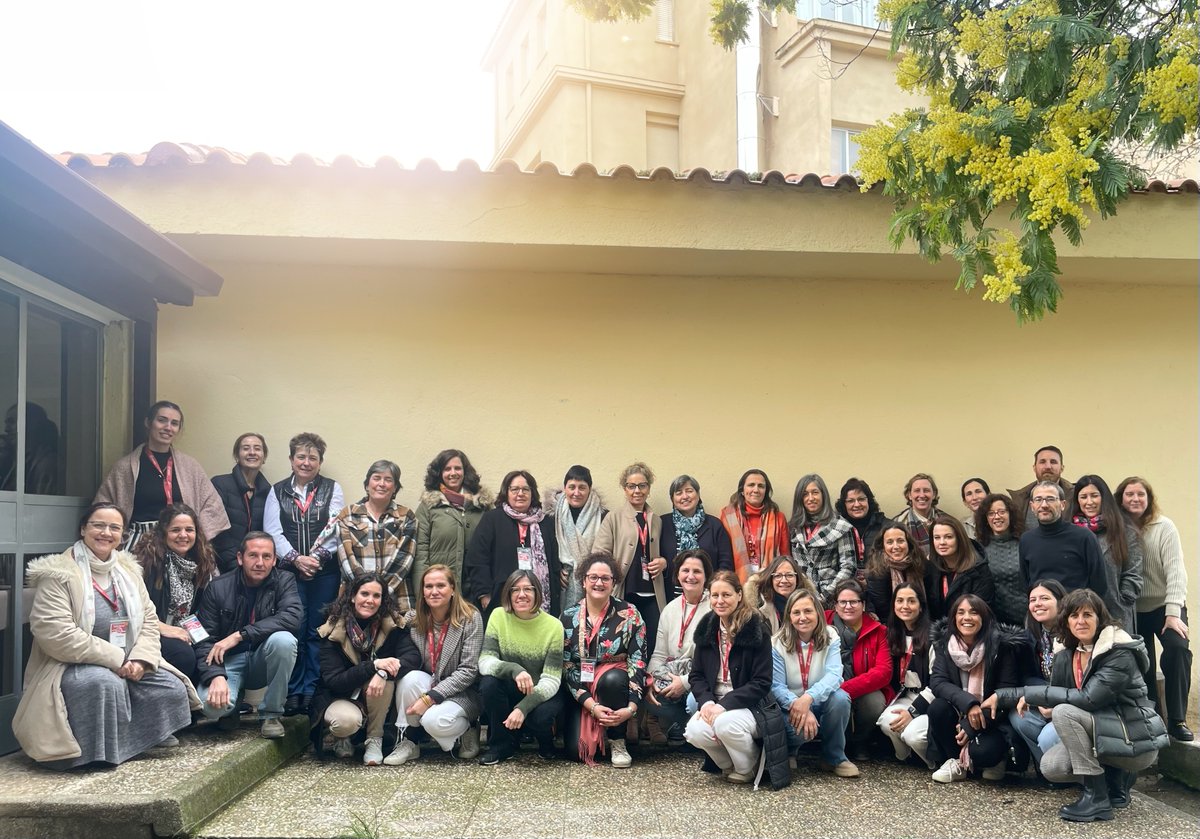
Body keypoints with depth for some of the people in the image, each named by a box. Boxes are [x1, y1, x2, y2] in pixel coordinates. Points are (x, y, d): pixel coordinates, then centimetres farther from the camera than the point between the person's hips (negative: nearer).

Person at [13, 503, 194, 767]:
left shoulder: (128, 570, 10)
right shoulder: (58, 574, -13)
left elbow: (148, 619, 9)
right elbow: (56, 635, -23)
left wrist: (140, 659, -12)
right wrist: (115, 658, -21)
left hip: (125, 665, 7)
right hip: (71, 667, -7)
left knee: (172, 689, -13)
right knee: (107, 684, -37)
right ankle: (103, 752, -16)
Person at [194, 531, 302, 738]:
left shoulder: (284, 581, -6)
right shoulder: (218, 588, -6)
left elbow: (294, 617, -25)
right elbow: (204, 640, -9)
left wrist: (239, 635, -29)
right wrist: (216, 676, -28)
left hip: (262, 662, 1)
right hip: (229, 661, -1)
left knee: (284, 639, -33)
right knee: (212, 705, -32)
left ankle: (271, 714, -14)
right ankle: (232, 705, 9)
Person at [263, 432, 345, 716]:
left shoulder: (332, 489, 7)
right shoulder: (277, 491, 11)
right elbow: (273, 532, 2)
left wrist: (315, 558, -17)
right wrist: (296, 559, -12)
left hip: (325, 573, -1)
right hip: (289, 572, 1)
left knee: (319, 632, 2)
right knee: (292, 632, 0)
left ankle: (312, 690, 9)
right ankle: (293, 692, 9)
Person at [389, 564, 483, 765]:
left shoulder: (470, 618, -13)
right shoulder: (415, 620, -1)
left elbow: (468, 671, -17)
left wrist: (430, 697, -23)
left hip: (463, 691, -4)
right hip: (429, 685, 4)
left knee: (434, 720, -33)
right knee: (411, 677, -29)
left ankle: (468, 731, 0)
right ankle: (407, 741, -12)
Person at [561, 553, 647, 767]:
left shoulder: (629, 615, -6)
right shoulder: (568, 617, -2)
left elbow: (638, 664, -10)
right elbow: (565, 666, -5)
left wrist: (631, 707, -24)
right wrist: (591, 705, -17)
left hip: (616, 685, -1)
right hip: (581, 695, 1)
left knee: (613, 678, -36)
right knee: (577, 751, -20)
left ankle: (617, 741, -12)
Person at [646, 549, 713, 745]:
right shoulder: (670, 609, 10)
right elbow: (659, 655, 10)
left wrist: (686, 681, -19)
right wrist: (651, 681, -9)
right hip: (674, 675, 6)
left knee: (694, 702, -34)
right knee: (653, 694, -21)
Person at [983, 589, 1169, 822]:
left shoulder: (1120, 653, -18)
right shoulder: (1066, 658, 4)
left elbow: (1088, 699, -28)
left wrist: (1032, 694, -24)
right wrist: (1000, 697, -3)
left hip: (1136, 741, -7)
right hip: (1104, 737, 7)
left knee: (1065, 712, -25)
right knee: (1051, 767, -14)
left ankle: (1096, 799, -18)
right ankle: (1116, 777, 11)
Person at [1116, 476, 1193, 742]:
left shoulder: (1164, 527, -7)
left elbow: (1175, 570, -13)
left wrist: (1173, 612, -20)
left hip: (1164, 606, -2)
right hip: (1133, 610, 2)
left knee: (1178, 649, -24)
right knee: (1139, 665, -1)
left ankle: (1177, 720, -15)